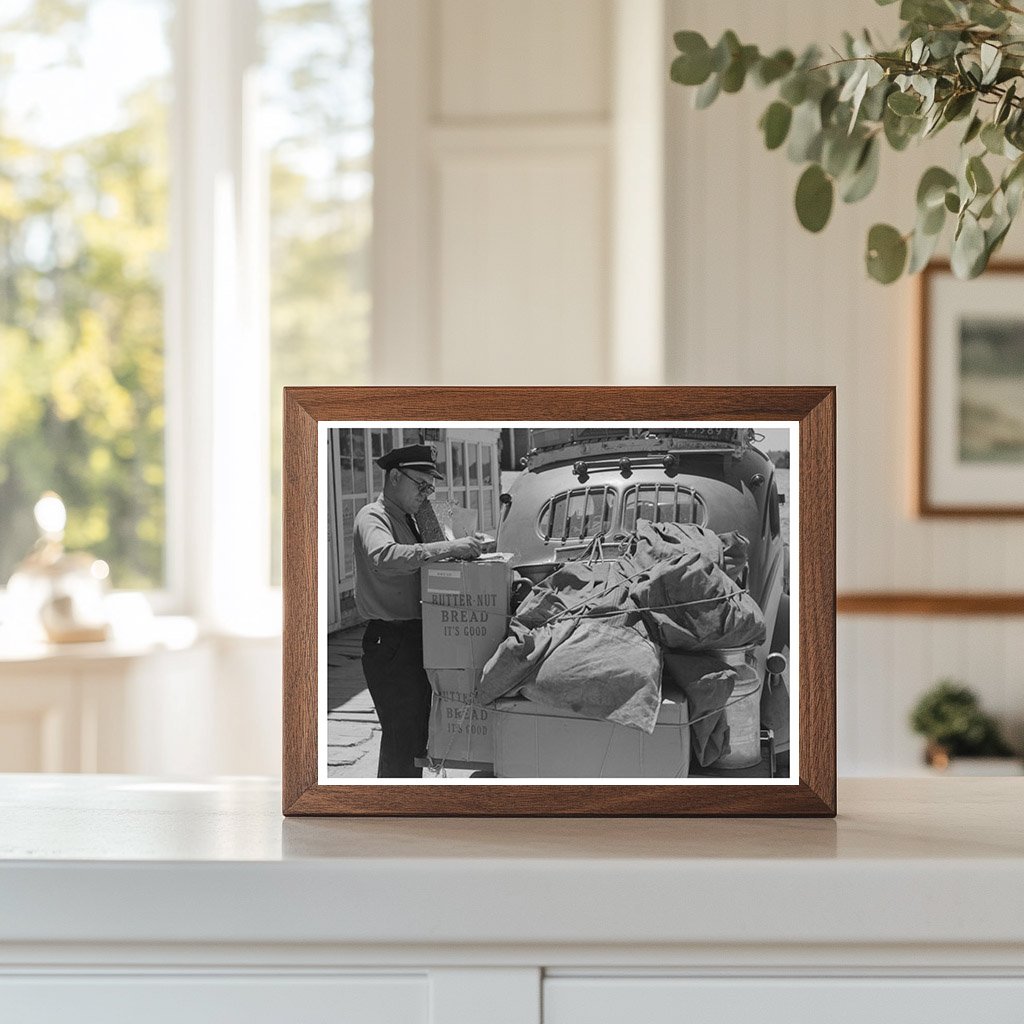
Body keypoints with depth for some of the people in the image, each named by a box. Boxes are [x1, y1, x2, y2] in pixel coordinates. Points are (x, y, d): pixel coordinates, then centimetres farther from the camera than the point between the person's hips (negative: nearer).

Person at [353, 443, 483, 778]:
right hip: (391, 642, -10)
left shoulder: (408, 519, 18)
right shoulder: (372, 517, -12)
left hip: (415, 637, 10)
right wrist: (447, 548, -36)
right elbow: (384, 558, -34)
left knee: (417, 731, 17)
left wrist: (460, 551, 2)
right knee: (401, 735, -8)